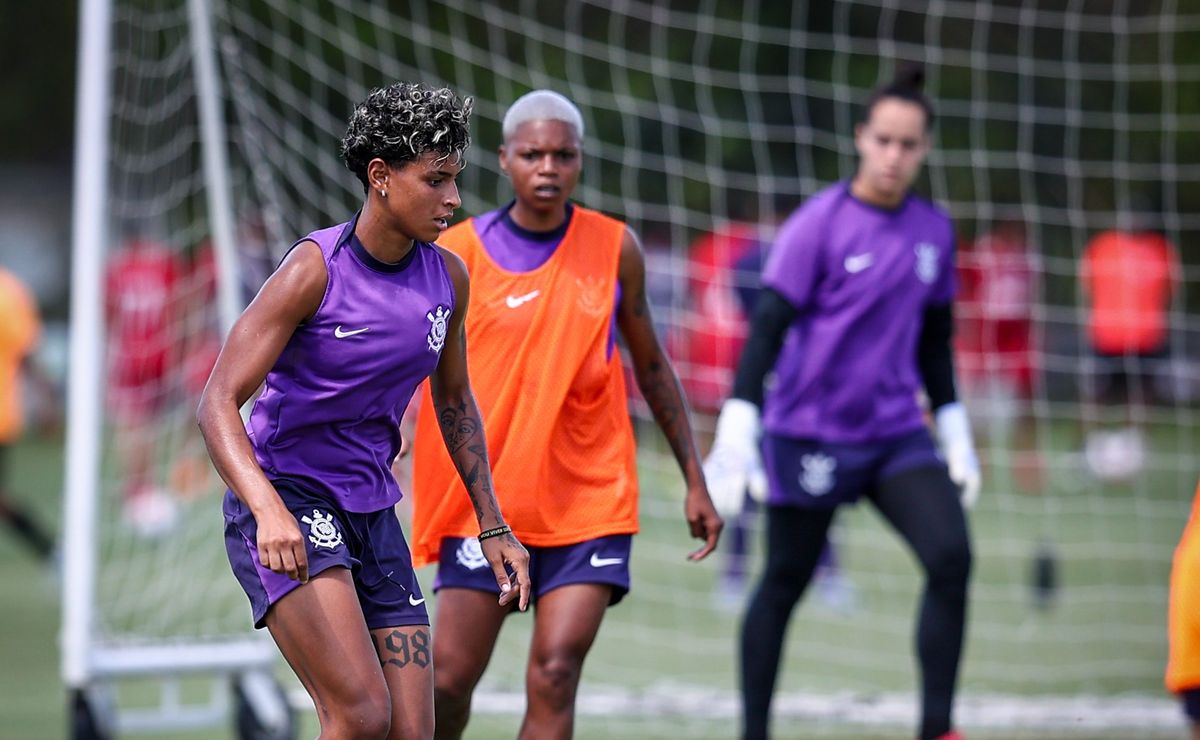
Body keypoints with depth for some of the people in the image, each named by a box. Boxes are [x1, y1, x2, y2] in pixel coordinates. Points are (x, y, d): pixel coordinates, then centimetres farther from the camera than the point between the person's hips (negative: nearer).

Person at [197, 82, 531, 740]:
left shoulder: (447, 278, 4)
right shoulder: (315, 270, -15)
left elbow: (453, 402, 21)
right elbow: (217, 404, -20)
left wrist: (493, 528, 19)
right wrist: (269, 511, -35)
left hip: (371, 514, 7)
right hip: (285, 498, -7)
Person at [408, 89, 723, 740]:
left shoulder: (614, 248, 3)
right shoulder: (458, 253, -4)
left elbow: (652, 366, 13)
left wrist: (694, 481, 12)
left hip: (590, 503, 1)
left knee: (554, 676, -12)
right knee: (449, 680, -1)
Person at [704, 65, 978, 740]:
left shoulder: (934, 231, 8)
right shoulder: (819, 223, -8)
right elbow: (768, 328, -10)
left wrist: (956, 435, 19)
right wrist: (736, 432, -17)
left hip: (898, 435, 4)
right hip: (809, 433, -4)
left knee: (952, 557, -14)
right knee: (785, 584, 5)